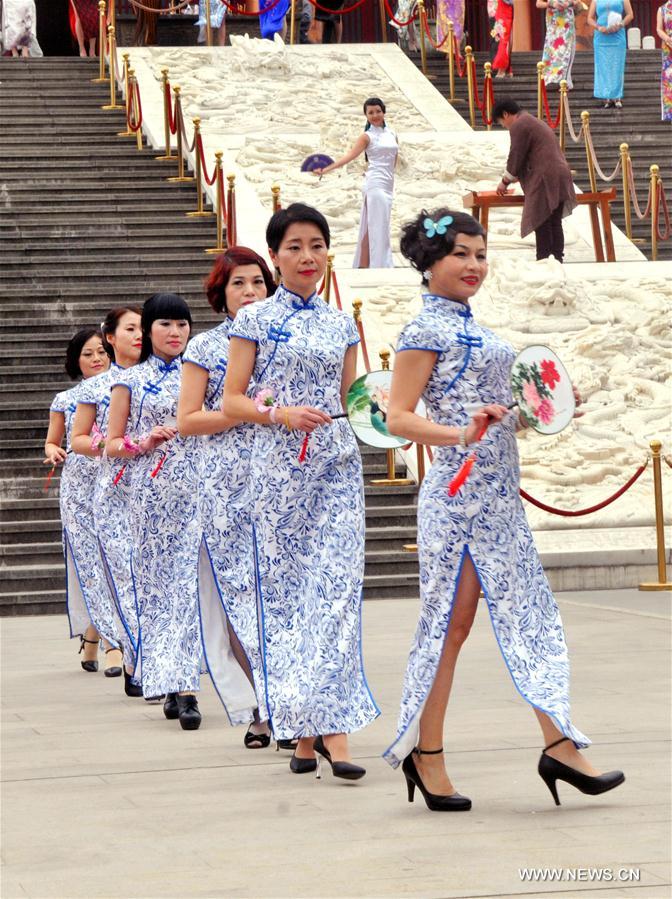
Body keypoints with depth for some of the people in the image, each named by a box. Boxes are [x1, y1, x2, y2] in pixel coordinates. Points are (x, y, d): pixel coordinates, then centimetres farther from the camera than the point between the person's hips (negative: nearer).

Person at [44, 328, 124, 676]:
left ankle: (92, 637, 13)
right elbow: (52, 442, 17)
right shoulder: (64, 401, 9)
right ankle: (114, 645, -10)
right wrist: (54, 453, -4)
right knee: (90, 561, -7)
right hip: (79, 488, 0)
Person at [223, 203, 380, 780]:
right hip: (280, 466, -3)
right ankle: (302, 730, 8)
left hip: (338, 464, 3)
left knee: (338, 587, -8)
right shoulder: (255, 321, 3)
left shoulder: (342, 324, 14)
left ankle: (334, 729, -11)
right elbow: (232, 402, 0)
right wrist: (280, 414, -15)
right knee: (285, 590, -1)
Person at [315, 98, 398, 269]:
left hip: (388, 184, 6)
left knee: (370, 228, 8)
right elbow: (350, 155, -11)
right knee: (378, 227, -10)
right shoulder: (367, 137, -2)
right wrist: (326, 169, -22)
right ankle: (379, 266, -11)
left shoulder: (391, 134, 15)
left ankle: (362, 266, 11)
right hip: (376, 183, -6)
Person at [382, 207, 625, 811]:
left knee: (530, 613, 6)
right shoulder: (426, 330, -9)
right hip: (460, 489, -9)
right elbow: (398, 417, -14)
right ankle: (426, 754, 6)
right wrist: (464, 434, -27)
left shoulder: (469, 328, 17)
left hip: (499, 491, 9)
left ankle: (560, 745, 9)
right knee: (452, 621, -4)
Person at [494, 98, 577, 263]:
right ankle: (557, 260, 12)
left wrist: (505, 181, 6)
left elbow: (516, 157, -7)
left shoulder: (518, 126, -6)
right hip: (560, 179, 10)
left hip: (544, 181, -10)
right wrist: (514, 176, 31)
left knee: (542, 225, -6)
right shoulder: (533, 122, 25)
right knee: (555, 223, 11)